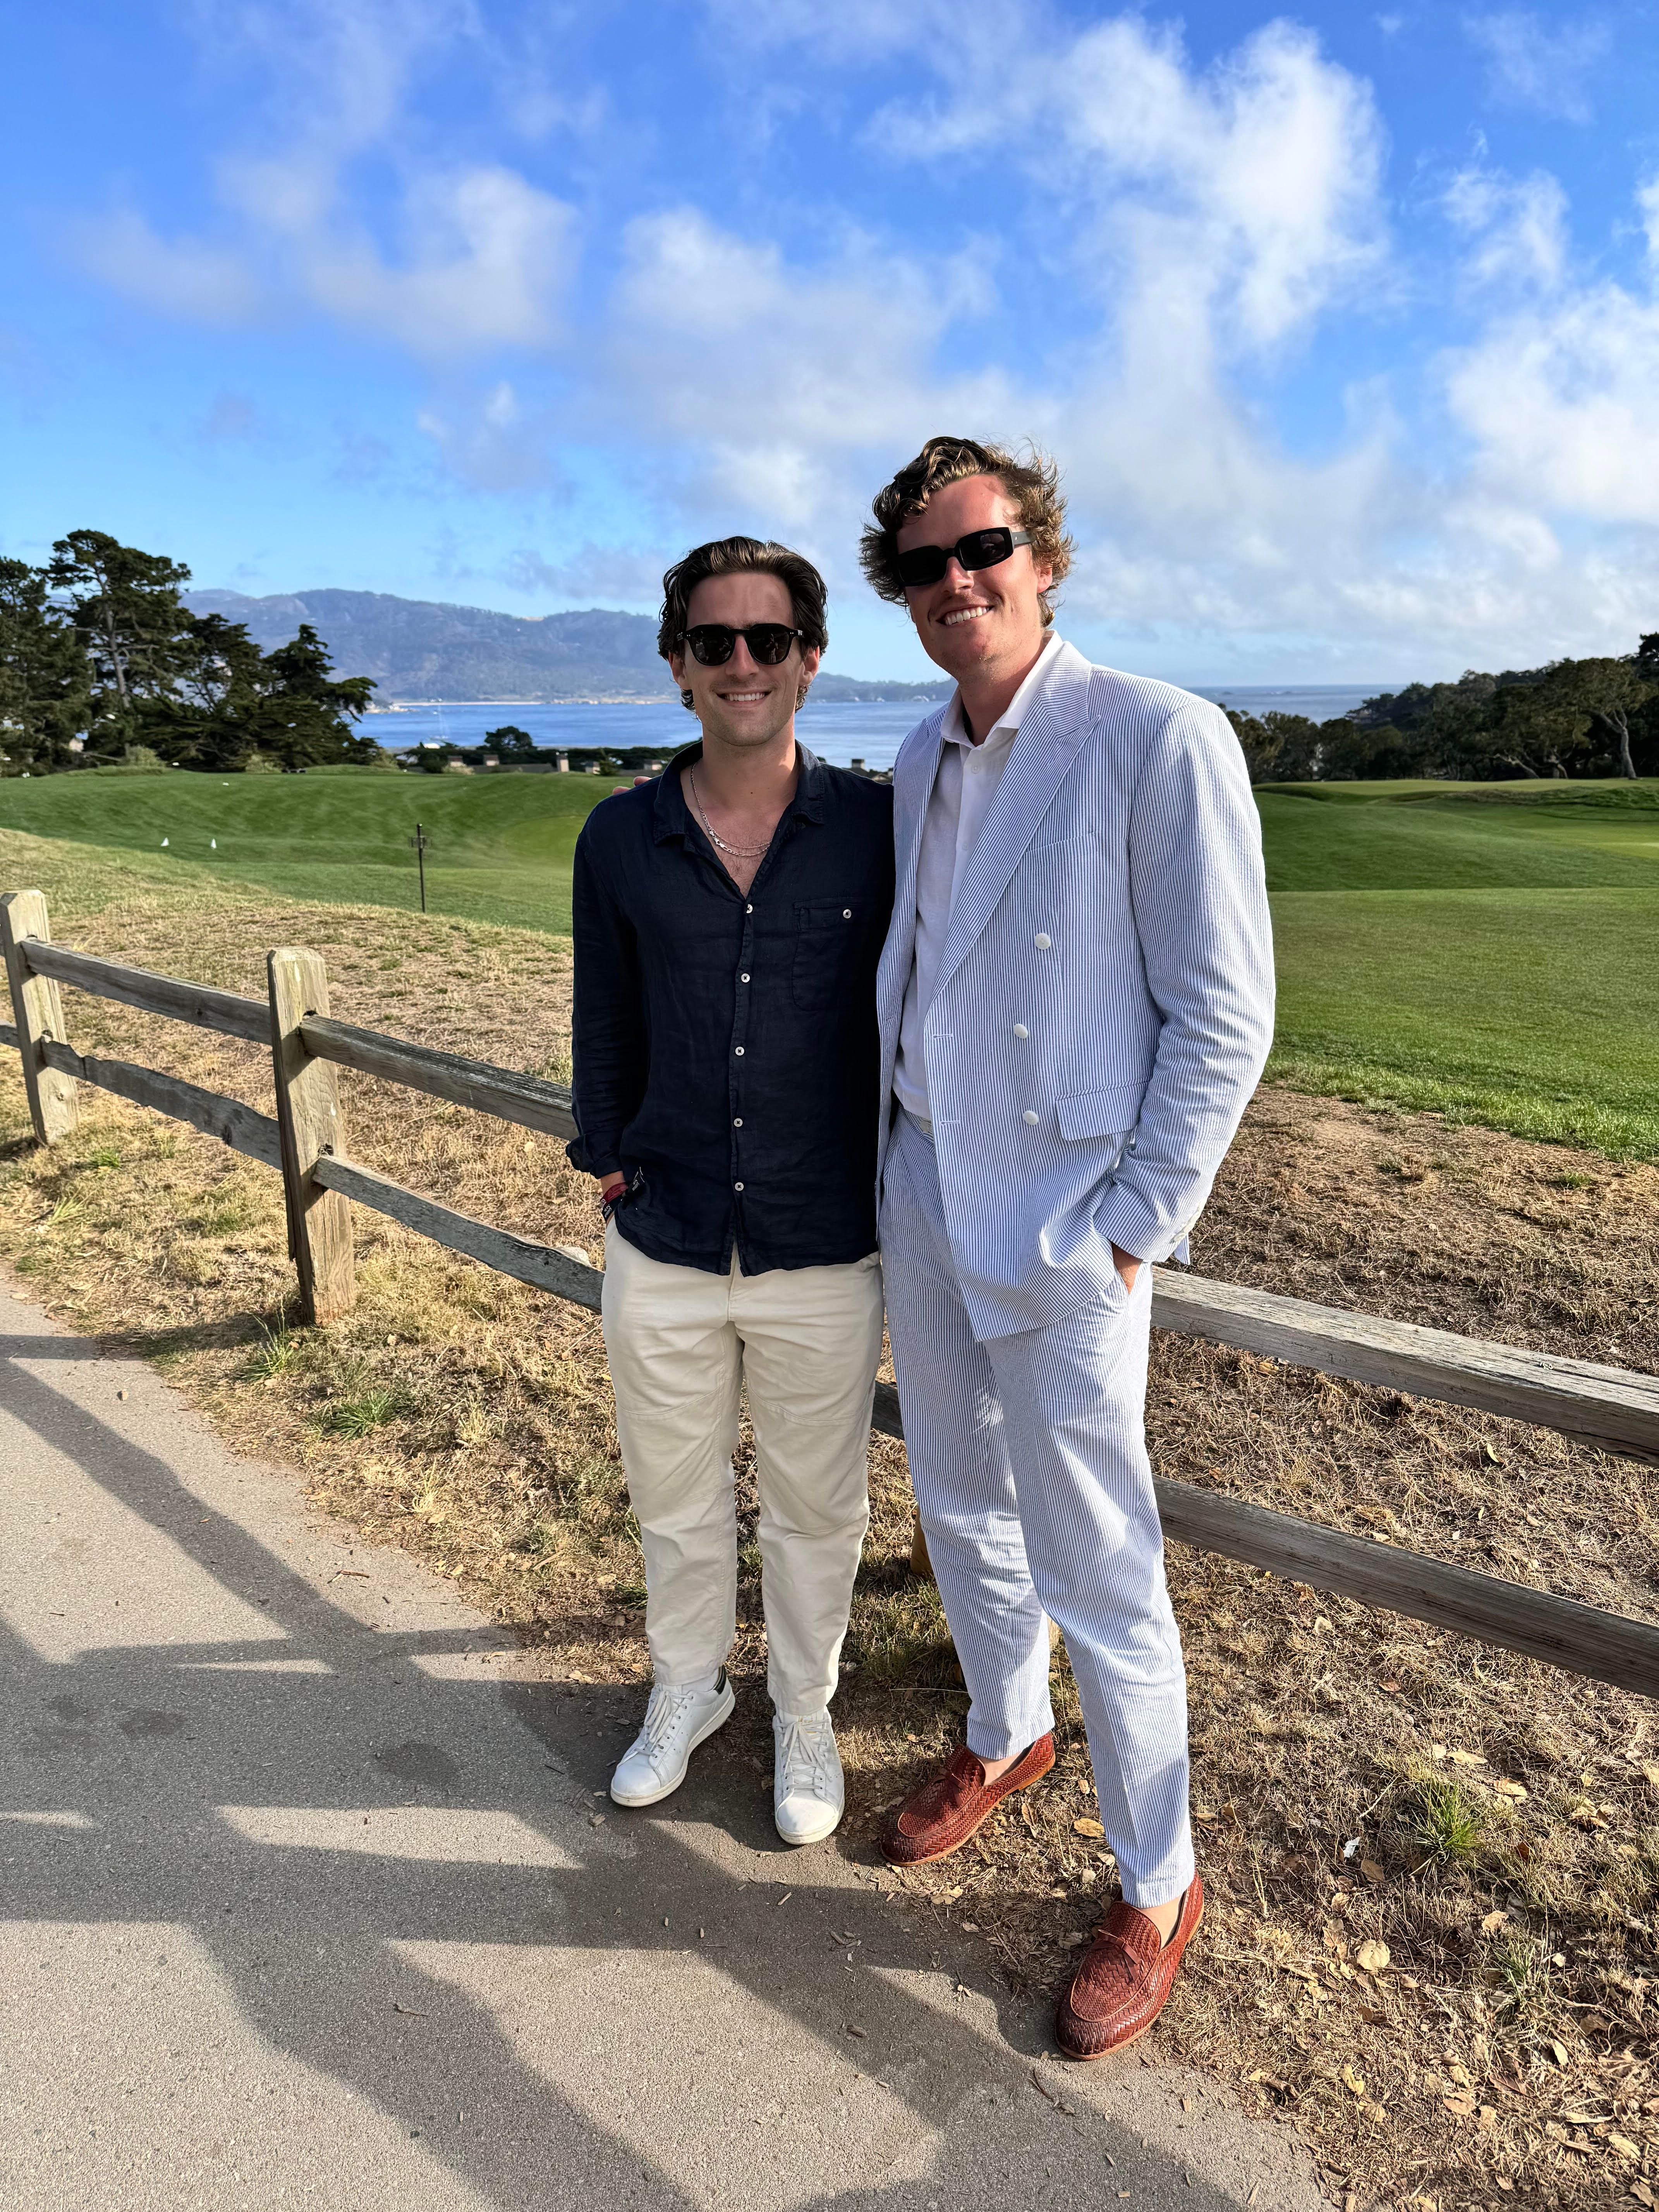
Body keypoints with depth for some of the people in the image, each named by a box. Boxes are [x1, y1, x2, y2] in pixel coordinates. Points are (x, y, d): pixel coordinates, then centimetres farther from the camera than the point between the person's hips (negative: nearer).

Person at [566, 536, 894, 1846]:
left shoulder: (877, 829, -8)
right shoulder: (621, 840, -3)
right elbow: (606, 1025, 7)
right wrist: (607, 1164, 10)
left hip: (826, 1253, -1)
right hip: (664, 1248, 2)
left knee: (816, 1504, 17)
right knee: (675, 1497, 20)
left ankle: (805, 1715, 43)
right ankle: (687, 1689, 47)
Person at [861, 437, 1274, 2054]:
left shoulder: (1157, 741, -14)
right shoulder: (921, 761, 8)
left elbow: (1223, 1014, -14)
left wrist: (1131, 1227, -15)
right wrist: (882, 1150, 12)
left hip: (1062, 1234, -7)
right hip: (921, 1197, 7)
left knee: (1097, 1575, 4)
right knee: (959, 1511, 22)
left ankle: (1158, 1888, 28)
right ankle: (1004, 1737, 48)